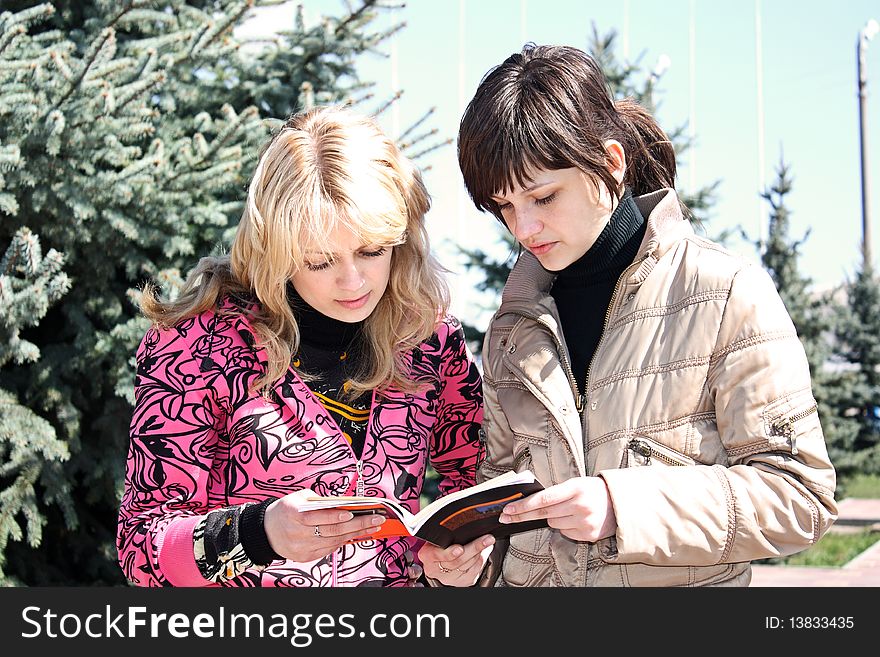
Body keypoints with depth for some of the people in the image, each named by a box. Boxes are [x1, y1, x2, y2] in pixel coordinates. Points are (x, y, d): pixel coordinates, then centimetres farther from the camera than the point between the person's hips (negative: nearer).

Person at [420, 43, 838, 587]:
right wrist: (467, 552, -3)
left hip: (684, 582, -3)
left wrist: (626, 505, -18)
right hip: (528, 579, 4)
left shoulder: (726, 294, -5)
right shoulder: (513, 326, 10)